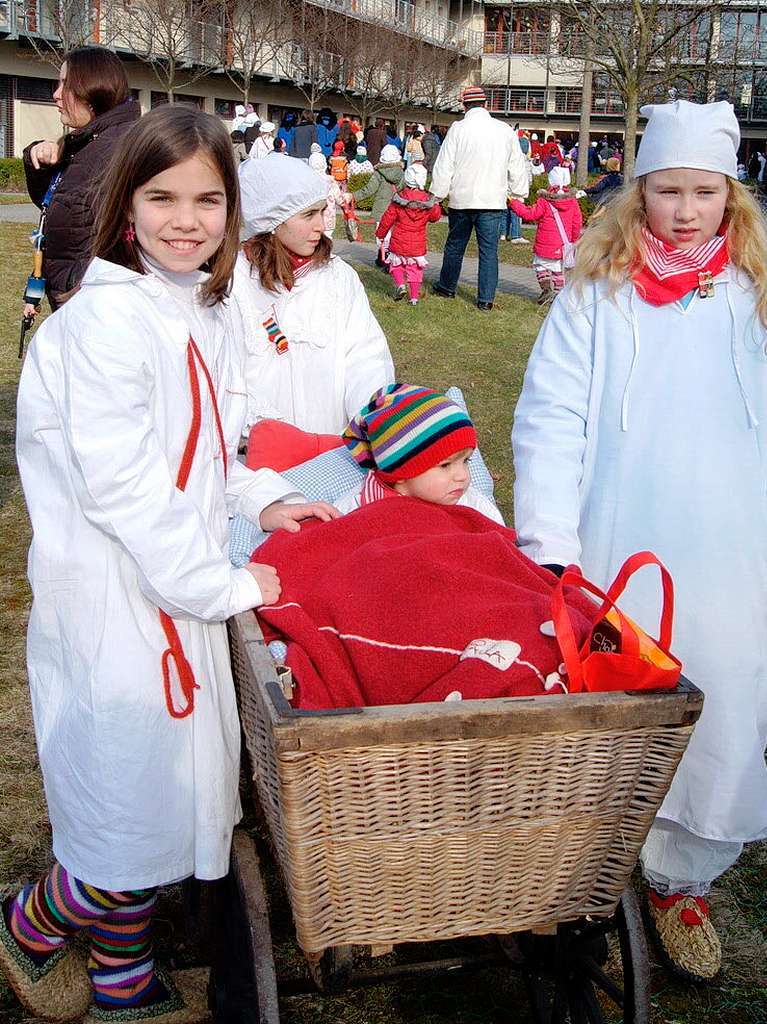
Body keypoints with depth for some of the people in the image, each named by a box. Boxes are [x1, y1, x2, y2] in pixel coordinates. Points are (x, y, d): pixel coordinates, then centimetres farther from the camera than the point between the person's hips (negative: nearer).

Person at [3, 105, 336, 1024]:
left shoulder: (208, 314, 10)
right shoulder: (107, 318, -18)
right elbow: (122, 486, -21)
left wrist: (262, 500, 4)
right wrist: (225, 586, -16)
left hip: (181, 588, 9)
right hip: (114, 597, -8)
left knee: (165, 802, 18)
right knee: (139, 816, 1)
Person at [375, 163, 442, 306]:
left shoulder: (398, 199, -10)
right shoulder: (428, 201, -8)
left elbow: (388, 218, -4)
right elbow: (435, 217, 7)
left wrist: (380, 234, 9)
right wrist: (436, 204, 23)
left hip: (399, 242, -1)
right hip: (418, 243, 2)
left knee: (396, 264, 17)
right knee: (415, 268, 12)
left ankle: (400, 284, -6)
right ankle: (414, 297, 10)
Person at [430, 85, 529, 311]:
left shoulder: (458, 129, -5)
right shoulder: (505, 130, 1)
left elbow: (443, 167, -4)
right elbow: (517, 167, 9)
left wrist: (437, 195, 4)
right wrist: (520, 194, 20)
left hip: (461, 199, 0)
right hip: (493, 201, 0)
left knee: (455, 246, 16)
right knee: (489, 250, 4)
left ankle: (447, 287, 31)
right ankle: (485, 299, 2)